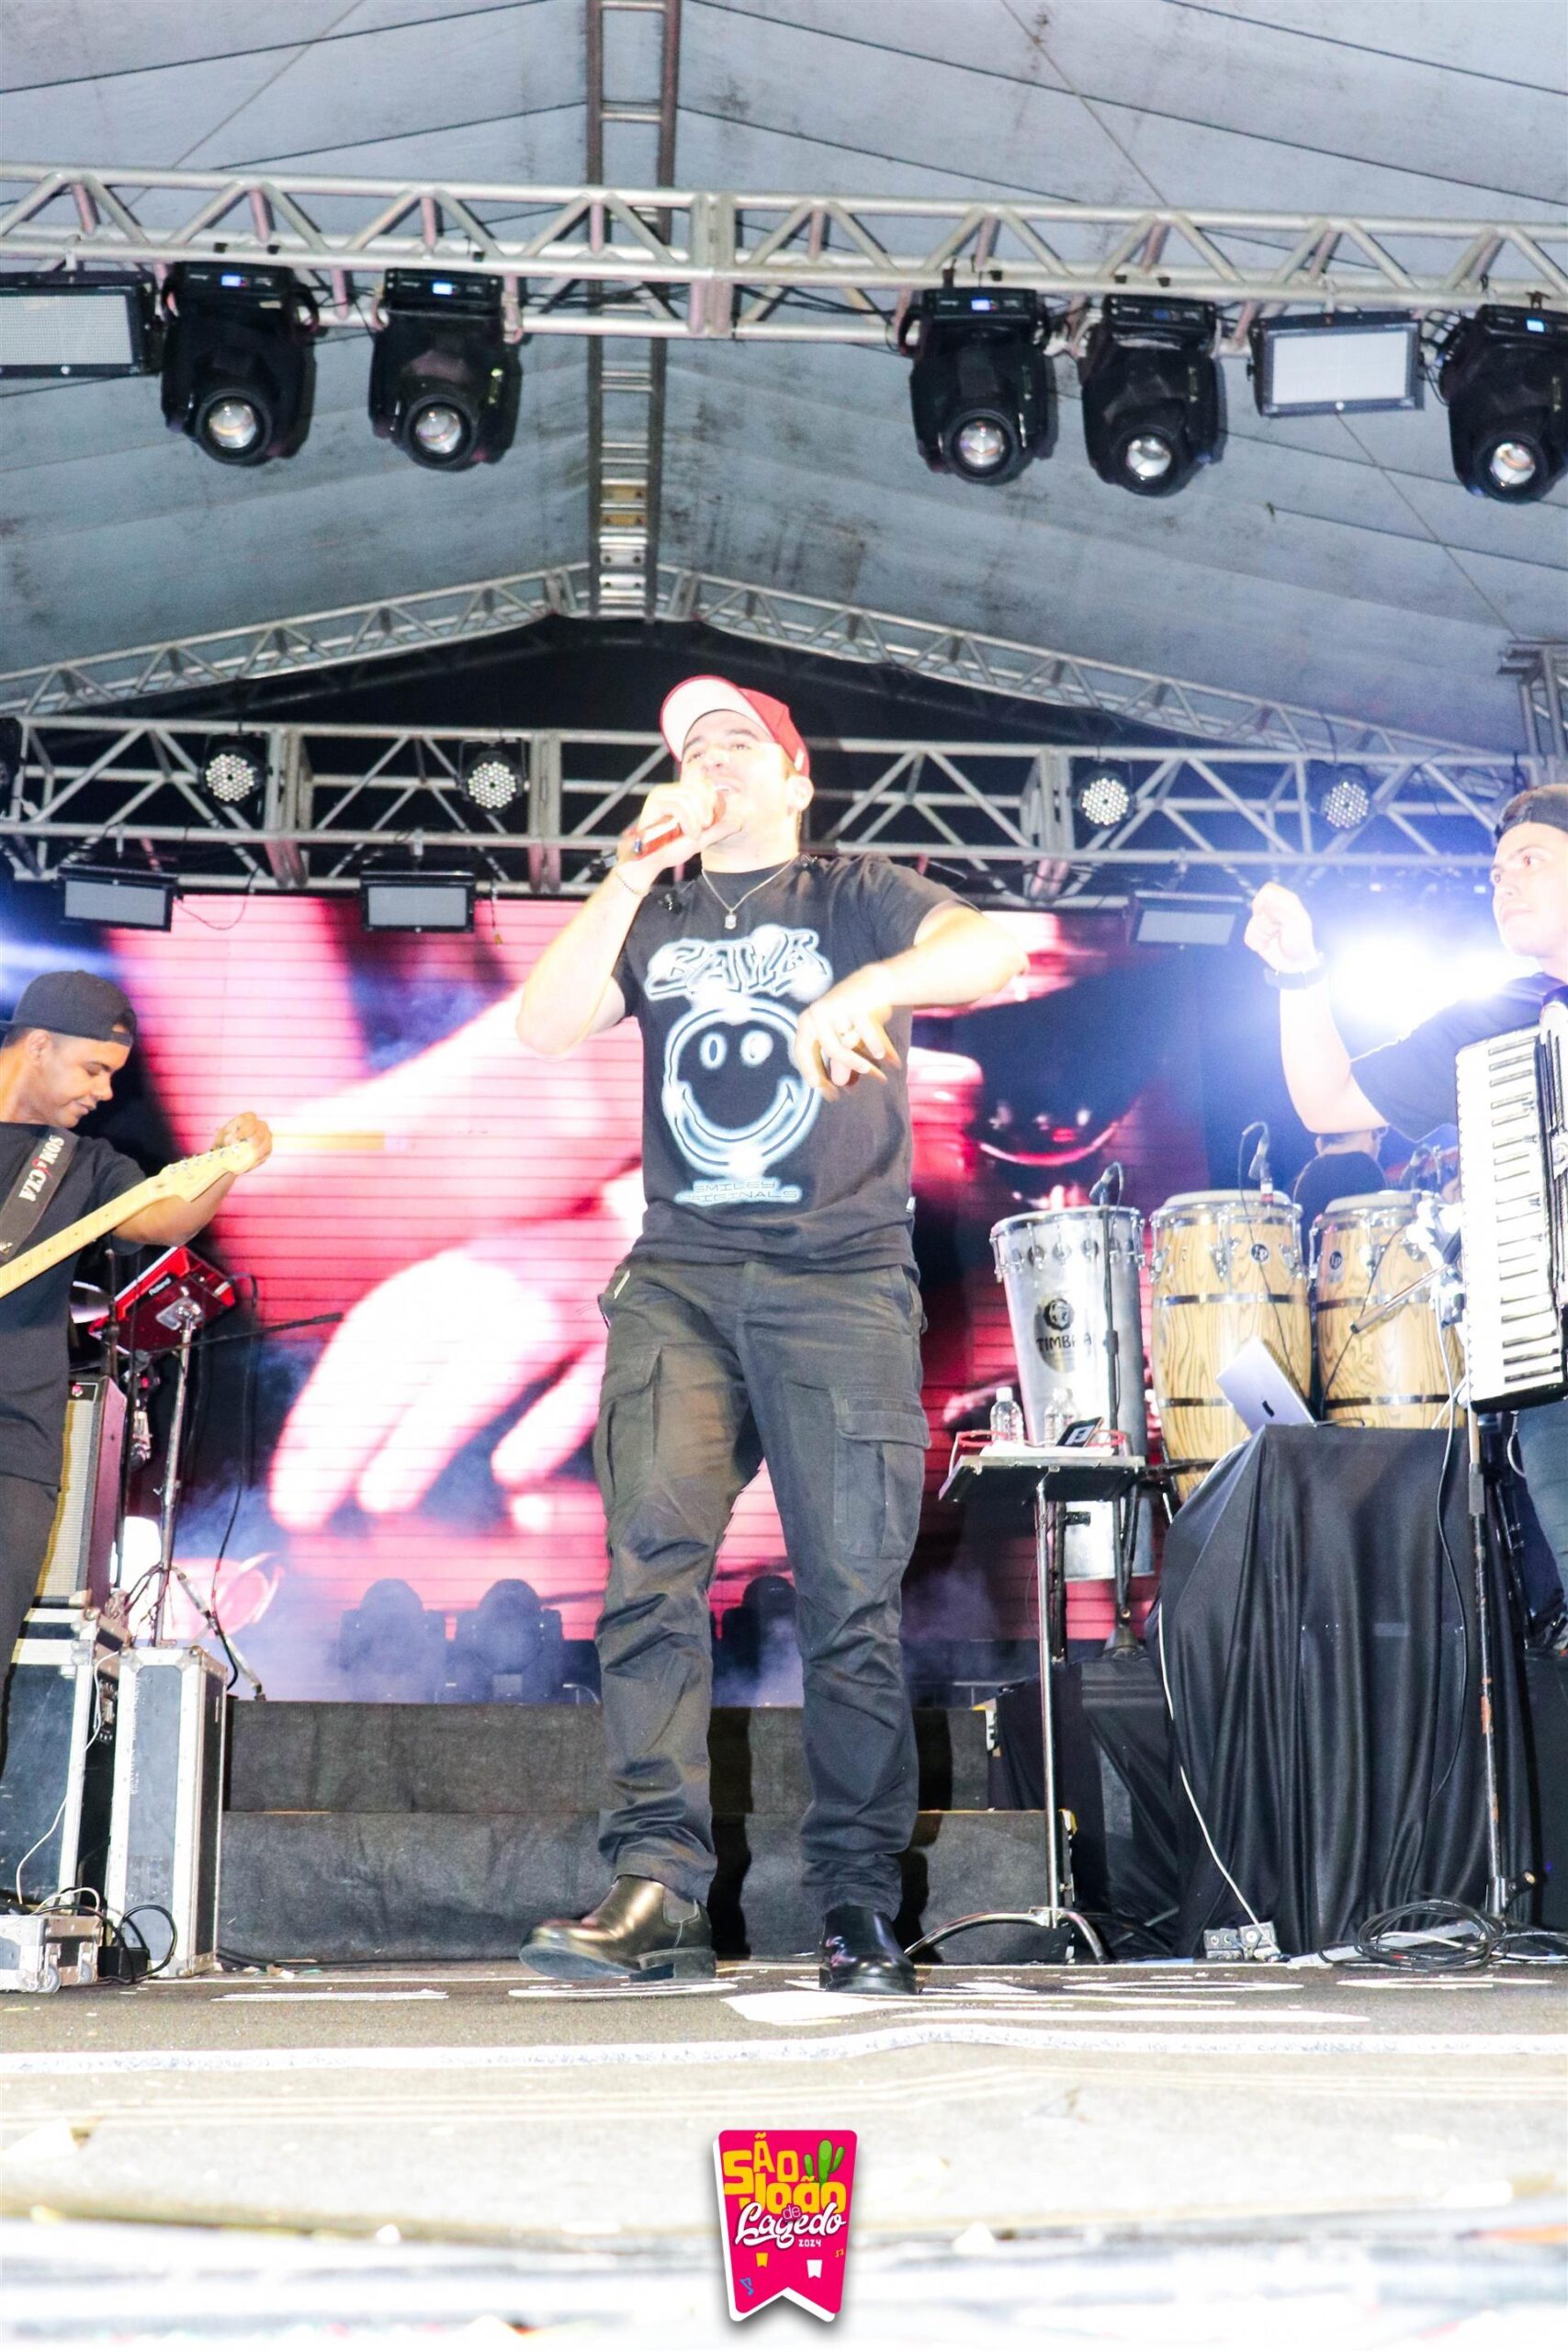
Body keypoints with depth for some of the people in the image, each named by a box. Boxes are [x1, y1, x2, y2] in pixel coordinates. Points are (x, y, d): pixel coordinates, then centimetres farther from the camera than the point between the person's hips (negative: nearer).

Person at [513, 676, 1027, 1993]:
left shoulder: (857, 898, 11)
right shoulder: (655, 920, 21)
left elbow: (993, 950, -8)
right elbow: (544, 1028, 5)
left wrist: (865, 992, -27)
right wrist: (635, 872, 2)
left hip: (841, 1279, -2)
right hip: (679, 1279, 3)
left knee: (853, 1591, -5)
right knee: (652, 1562, -14)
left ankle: (860, 1906, 2)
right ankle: (660, 1890, -15)